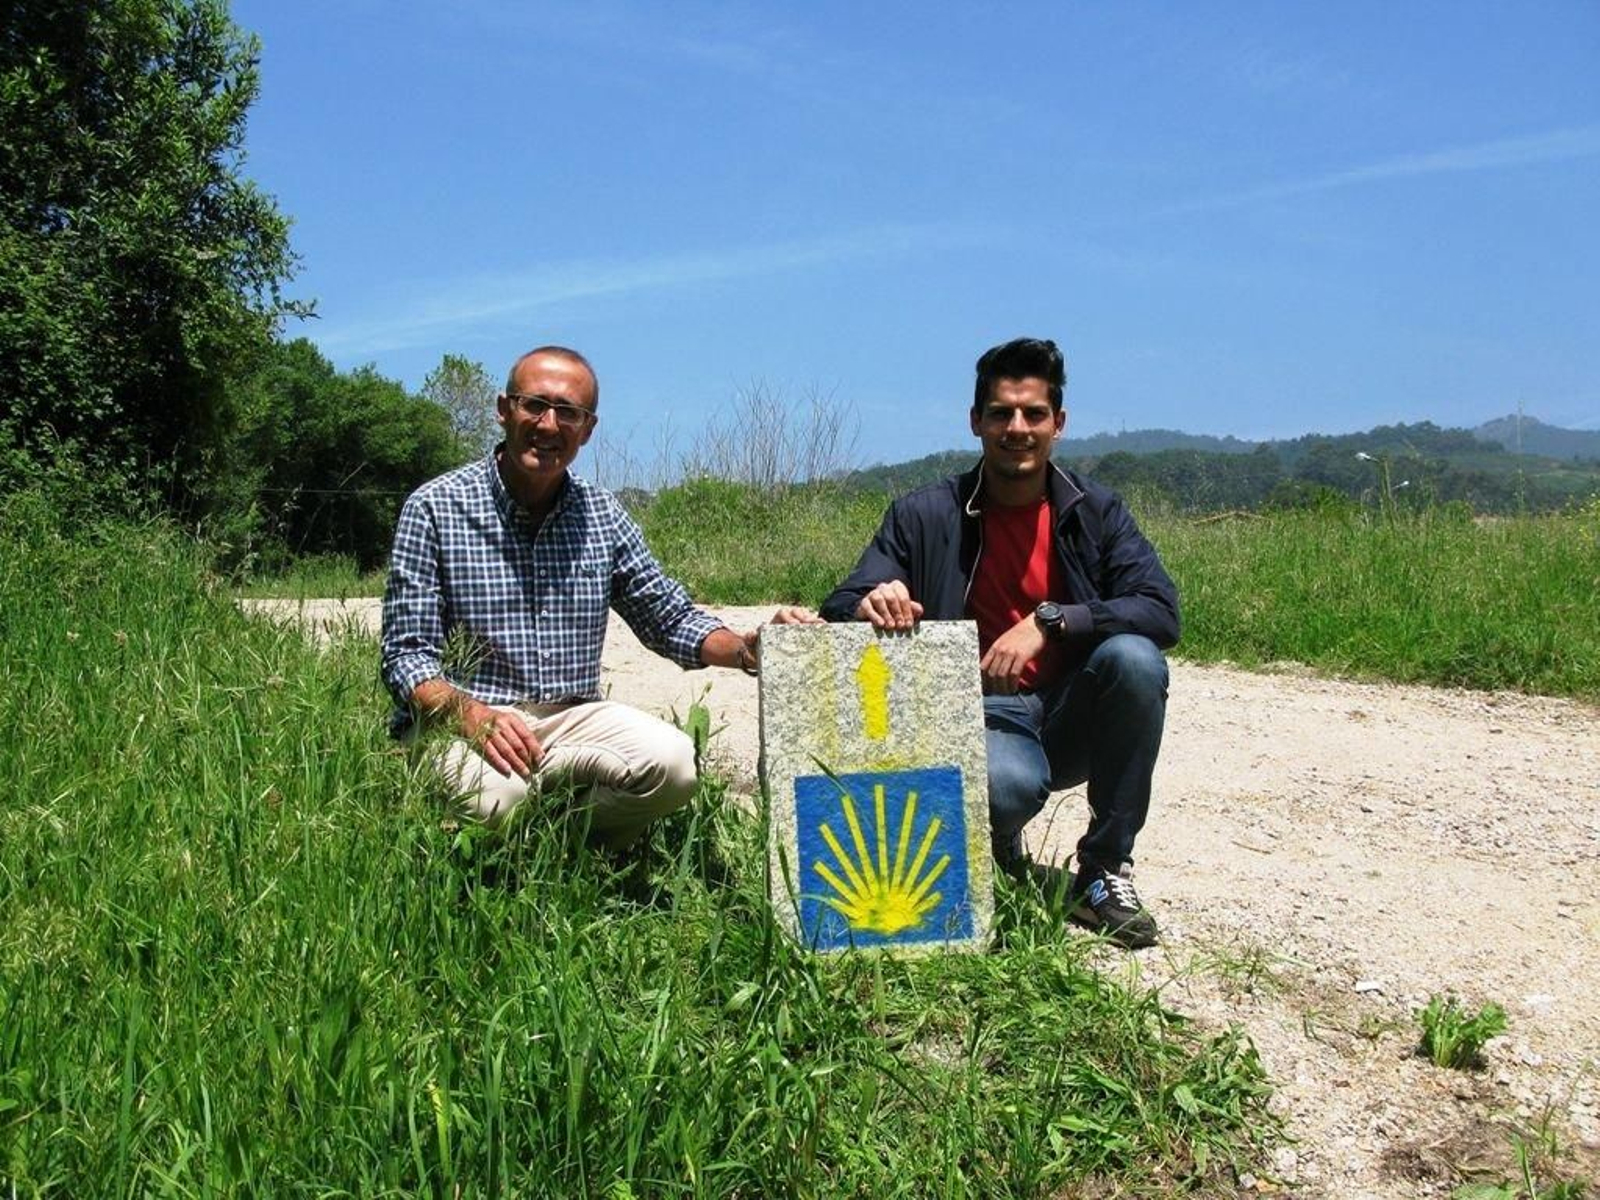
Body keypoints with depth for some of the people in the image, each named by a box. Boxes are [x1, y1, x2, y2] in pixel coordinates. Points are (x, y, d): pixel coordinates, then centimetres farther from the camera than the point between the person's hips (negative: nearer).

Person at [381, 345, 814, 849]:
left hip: (573, 716, 4)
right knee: (492, 796, -37)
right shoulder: (435, 508, -4)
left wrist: (747, 648, -7)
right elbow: (407, 656, -8)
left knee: (673, 762, -24)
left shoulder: (603, 516, 8)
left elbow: (670, 619, 14)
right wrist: (472, 714, -28)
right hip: (461, 720, -4)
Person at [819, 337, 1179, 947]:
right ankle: (1001, 853, 5)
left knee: (1134, 659, -29)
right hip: (982, 717, -2)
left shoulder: (1095, 512, -1)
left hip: (1072, 716, 3)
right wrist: (870, 607, -34)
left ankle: (1104, 872, -11)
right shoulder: (924, 516, -4)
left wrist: (1049, 621, -27)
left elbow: (1162, 611, -13)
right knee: (1005, 785, -37)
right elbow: (841, 608, -8)